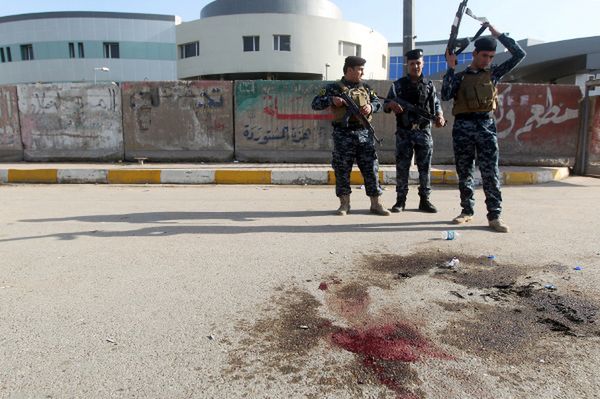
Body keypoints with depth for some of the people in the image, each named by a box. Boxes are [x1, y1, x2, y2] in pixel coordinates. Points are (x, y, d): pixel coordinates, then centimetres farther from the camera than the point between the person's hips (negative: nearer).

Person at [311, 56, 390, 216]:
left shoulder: (365, 87, 16)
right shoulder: (334, 87, 3)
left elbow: (378, 103, 18)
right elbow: (316, 104, -1)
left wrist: (370, 106, -5)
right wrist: (332, 100, -18)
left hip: (364, 134, 3)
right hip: (343, 135, -3)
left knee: (371, 168, 3)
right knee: (342, 170, 1)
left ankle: (376, 203, 11)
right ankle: (344, 203, 14)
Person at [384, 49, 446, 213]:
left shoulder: (429, 85, 10)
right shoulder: (398, 85, 6)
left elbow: (436, 105, 10)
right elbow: (385, 106, 4)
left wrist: (440, 117, -12)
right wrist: (391, 104, -20)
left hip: (423, 132, 1)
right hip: (404, 132, -1)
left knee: (425, 167, 3)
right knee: (402, 167, 1)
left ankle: (424, 200, 12)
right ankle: (400, 200, 8)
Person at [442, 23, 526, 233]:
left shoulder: (493, 73, 15)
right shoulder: (460, 76, 11)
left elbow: (519, 54, 11)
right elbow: (446, 95, -5)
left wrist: (498, 35, 9)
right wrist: (451, 68, -4)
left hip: (486, 125, 0)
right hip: (463, 126, 0)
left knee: (490, 173, -5)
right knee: (464, 173, 5)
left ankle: (494, 215, -2)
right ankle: (467, 211, 15)